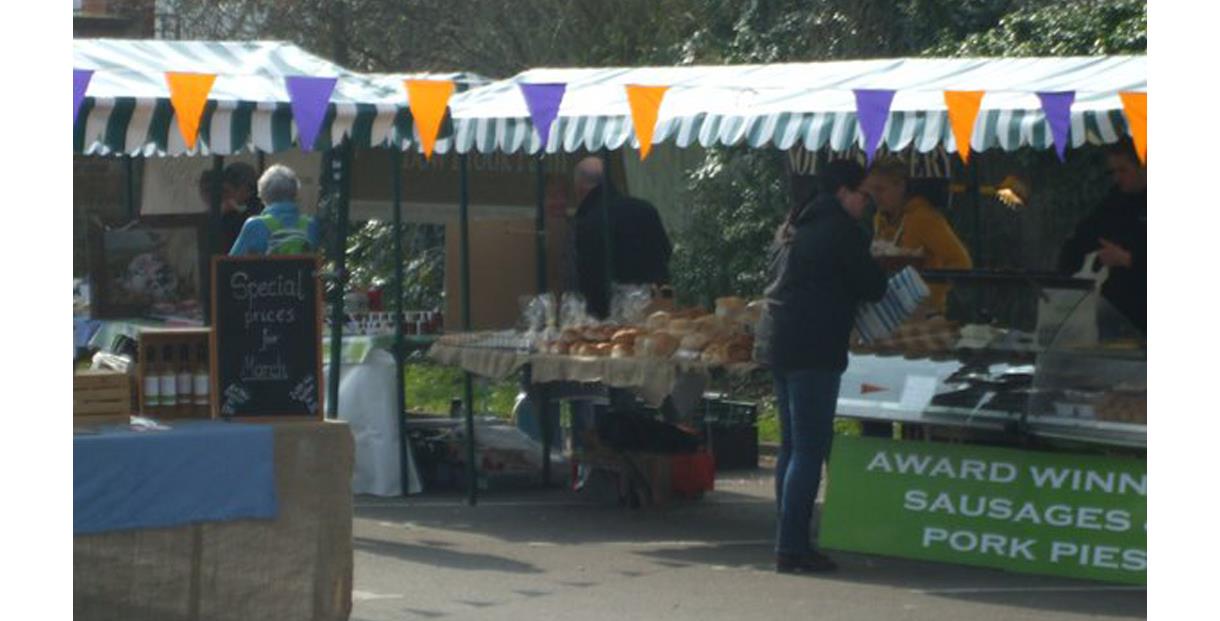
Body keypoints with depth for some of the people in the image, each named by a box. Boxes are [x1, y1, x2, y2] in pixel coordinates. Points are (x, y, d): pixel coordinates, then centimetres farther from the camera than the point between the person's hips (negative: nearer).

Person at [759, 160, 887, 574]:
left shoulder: (794, 226, 18)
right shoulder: (840, 229, -9)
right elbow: (872, 287, -8)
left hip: (779, 341, 9)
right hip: (814, 349, -9)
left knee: (792, 447, 13)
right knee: (810, 451, -7)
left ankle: (790, 543, 15)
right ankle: (792, 548, -10)